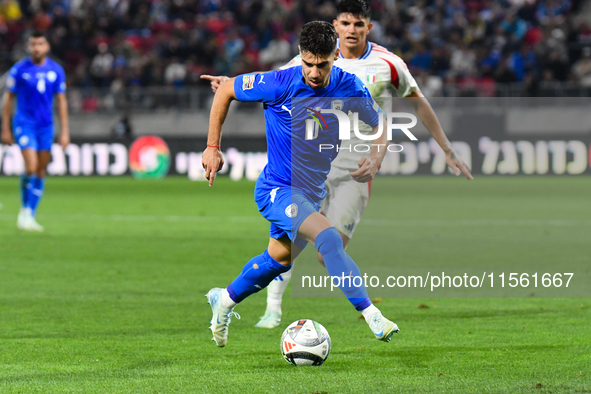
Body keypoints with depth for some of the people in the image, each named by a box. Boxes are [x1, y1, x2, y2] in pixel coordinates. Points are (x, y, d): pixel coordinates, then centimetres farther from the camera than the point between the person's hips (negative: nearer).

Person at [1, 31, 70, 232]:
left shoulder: (56, 70, 2)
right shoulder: (19, 69, -5)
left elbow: (61, 101, 7)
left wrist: (64, 131, 2)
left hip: (46, 125, 4)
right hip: (24, 124, -4)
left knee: (40, 172, 4)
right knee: (31, 168, -17)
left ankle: (30, 215, 13)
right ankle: (24, 209, 4)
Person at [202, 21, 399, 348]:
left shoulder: (349, 88, -12)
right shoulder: (280, 84, -21)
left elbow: (380, 125, 5)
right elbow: (226, 91, -6)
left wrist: (374, 160, -16)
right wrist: (212, 148, -6)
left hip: (312, 193, 6)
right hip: (275, 189, -6)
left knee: (279, 259, 24)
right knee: (327, 236, -30)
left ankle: (224, 300, 49)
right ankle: (373, 318, -34)